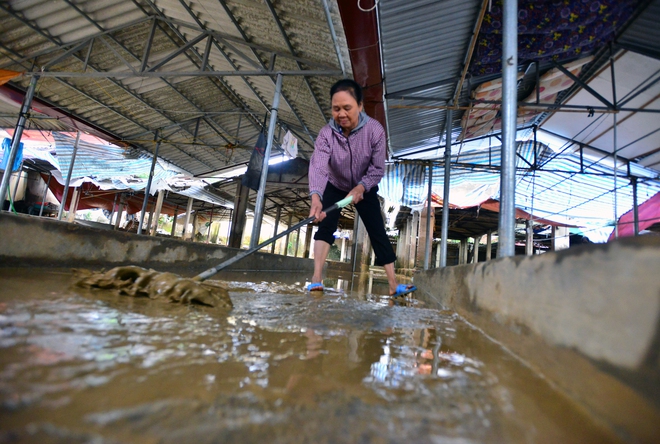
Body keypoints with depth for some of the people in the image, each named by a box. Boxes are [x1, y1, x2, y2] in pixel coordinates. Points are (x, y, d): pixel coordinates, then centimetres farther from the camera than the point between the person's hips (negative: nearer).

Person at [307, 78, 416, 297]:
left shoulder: (375, 130, -24)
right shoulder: (326, 133, -26)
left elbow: (378, 168, -19)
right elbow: (318, 166, -43)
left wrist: (361, 187, -35)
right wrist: (315, 197, -60)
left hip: (365, 188, 0)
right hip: (335, 187, 0)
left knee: (378, 233, -4)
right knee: (326, 226, -18)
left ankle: (393, 284, 0)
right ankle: (316, 278, -15)